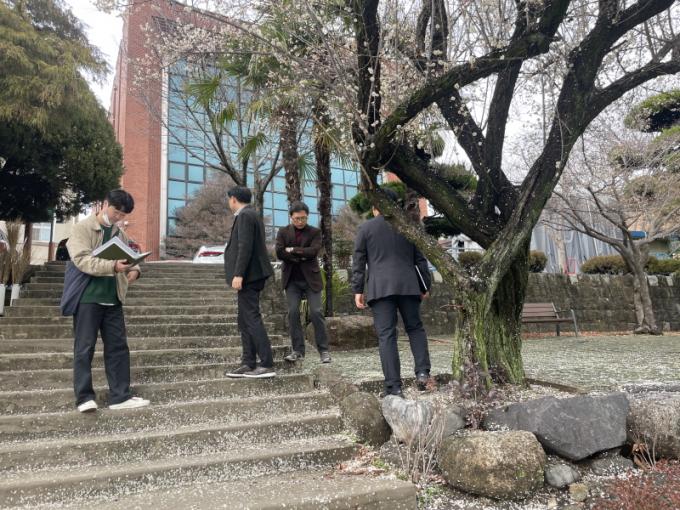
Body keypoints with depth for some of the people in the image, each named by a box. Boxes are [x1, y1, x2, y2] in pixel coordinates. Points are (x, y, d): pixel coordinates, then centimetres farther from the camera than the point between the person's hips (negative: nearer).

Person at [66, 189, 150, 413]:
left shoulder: (120, 234, 14)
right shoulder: (83, 228, -4)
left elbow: (129, 257, 13)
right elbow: (82, 259, -17)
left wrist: (134, 270, -11)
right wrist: (113, 266, -29)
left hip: (113, 299, 6)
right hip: (88, 297, -6)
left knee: (118, 346, 6)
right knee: (85, 348, 0)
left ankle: (120, 396, 13)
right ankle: (84, 397, 9)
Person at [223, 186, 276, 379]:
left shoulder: (245, 216, -10)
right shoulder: (251, 215, 20)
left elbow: (245, 246, -20)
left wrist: (238, 275, -23)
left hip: (248, 275, -10)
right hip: (250, 276, 10)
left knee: (252, 319, -9)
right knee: (245, 321, 11)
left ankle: (267, 365, -7)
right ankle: (249, 364, 14)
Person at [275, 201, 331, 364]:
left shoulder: (315, 232, 3)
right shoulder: (283, 232, 7)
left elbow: (314, 251, -13)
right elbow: (279, 252, -8)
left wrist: (293, 250, -9)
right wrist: (301, 257, -12)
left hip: (310, 278, -1)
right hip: (291, 279, 2)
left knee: (316, 312, -5)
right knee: (293, 312, -4)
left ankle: (324, 350, 5)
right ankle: (298, 350, 5)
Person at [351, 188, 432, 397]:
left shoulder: (365, 228, 6)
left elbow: (358, 262, 3)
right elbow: (420, 259, 12)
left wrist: (357, 290, 6)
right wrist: (425, 286, 18)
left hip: (380, 288, -2)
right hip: (408, 286, 2)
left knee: (386, 335, -2)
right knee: (415, 328, 16)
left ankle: (394, 387, -2)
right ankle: (422, 371, 1)